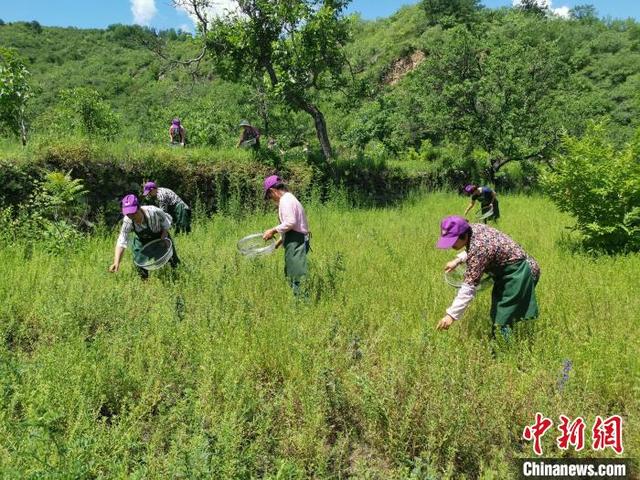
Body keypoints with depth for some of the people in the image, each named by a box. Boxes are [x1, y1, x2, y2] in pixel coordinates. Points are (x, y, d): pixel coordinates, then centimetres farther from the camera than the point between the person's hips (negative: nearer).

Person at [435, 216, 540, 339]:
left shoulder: (479, 248, -32)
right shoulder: (473, 228, -8)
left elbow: (470, 286, -33)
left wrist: (451, 315, -32)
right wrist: (458, 260, 5)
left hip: (518, 274, -10)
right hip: (507, 271, 10)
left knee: (502, 322, -7)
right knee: (497, 314, 17)